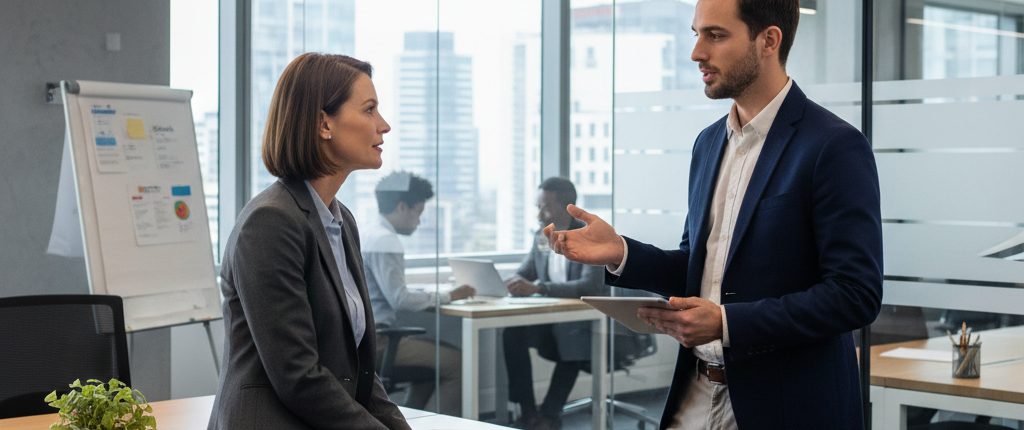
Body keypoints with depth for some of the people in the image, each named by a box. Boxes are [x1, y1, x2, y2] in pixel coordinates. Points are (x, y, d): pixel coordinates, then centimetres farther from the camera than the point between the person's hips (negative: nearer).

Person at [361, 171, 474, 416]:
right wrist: (447, 297, -9)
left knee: (442, 354, 22)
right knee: (455, 361, -11)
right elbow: (399, 299, -20)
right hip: (374, 341, -11)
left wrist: (434, 294, 11)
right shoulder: (384, 240, -15)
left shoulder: (368, 235, 16)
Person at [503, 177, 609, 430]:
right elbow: (523, 274, 18)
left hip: (587, 319, -6)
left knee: (572, 340, -38)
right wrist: (511, 283, -9)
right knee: (512, 333, -21)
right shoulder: (542, 238, 9)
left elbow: (591, 286, -26)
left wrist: (538, 288, -34)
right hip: (552, 318, 6)